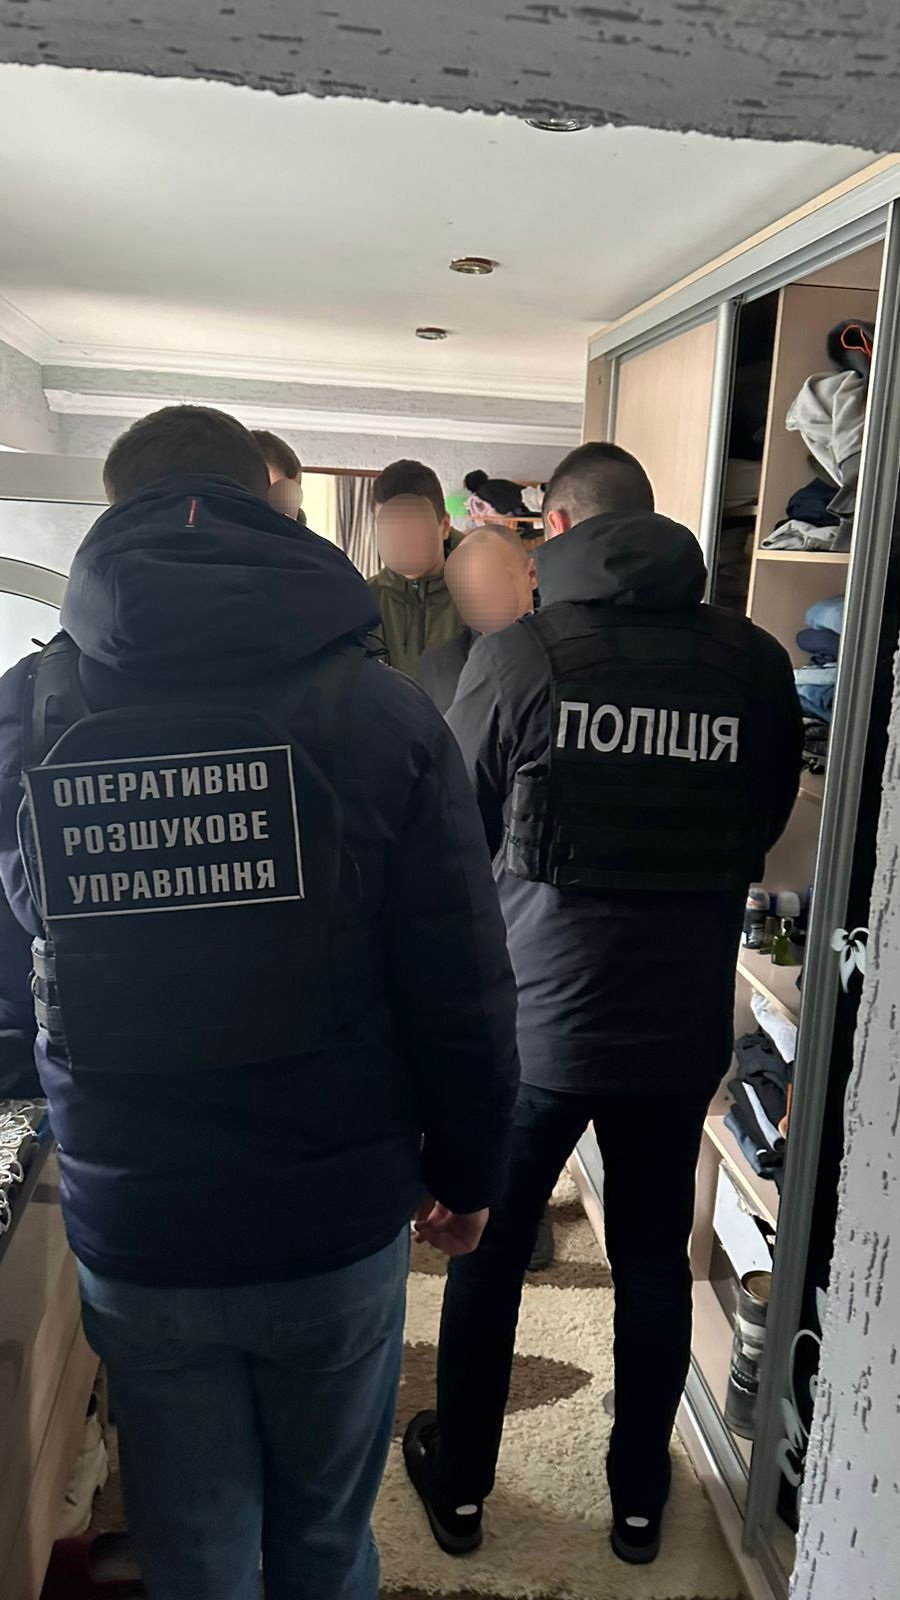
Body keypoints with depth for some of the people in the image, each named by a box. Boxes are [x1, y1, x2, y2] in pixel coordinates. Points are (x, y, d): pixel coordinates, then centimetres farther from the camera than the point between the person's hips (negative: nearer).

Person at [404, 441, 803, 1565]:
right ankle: (640, 1498, 40)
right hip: (685, 1024, 3)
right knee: (654, 1262, 20)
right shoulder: (754, 663, -6)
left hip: (535, 1017, -2)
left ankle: (458, 1485, 38)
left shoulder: (515, 654, -13)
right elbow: (764, 829, 7)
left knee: (487, 1254, 18)